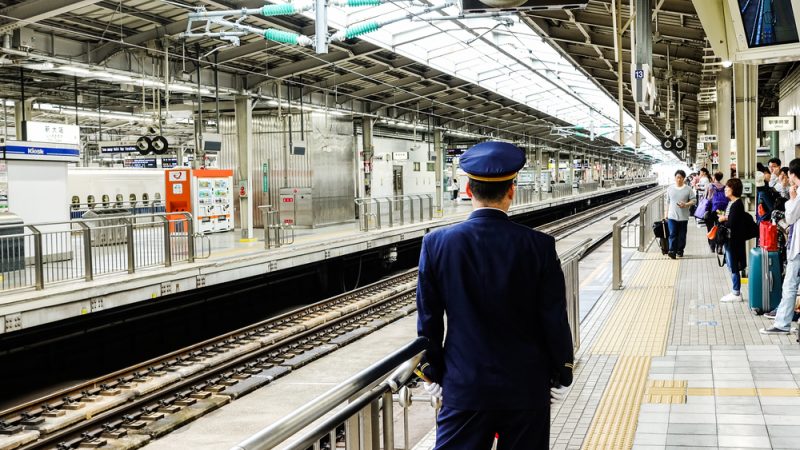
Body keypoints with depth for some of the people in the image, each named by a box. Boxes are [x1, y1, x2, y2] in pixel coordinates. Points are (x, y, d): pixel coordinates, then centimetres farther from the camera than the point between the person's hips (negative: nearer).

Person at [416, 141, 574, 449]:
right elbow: (555, 320, -6)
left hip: (464, 387, 0)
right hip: (527, 387, 0)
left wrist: (433, 372, 10)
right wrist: (561, 375, 7)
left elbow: (428, 319, -2)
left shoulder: (436, 243, -8)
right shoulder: (539, 246, -10)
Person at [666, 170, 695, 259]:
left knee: (682, 235, 8)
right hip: (672, 216, 1)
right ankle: (672, 251, -12)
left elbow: (693, 201, 0)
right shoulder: (670, 189, 7)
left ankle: (680, 250, 22)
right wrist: (666, 214, 14)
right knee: (672, 234, -9)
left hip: (683, 217, -1)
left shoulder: (688, 189, 0)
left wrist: (686, 204, -20)